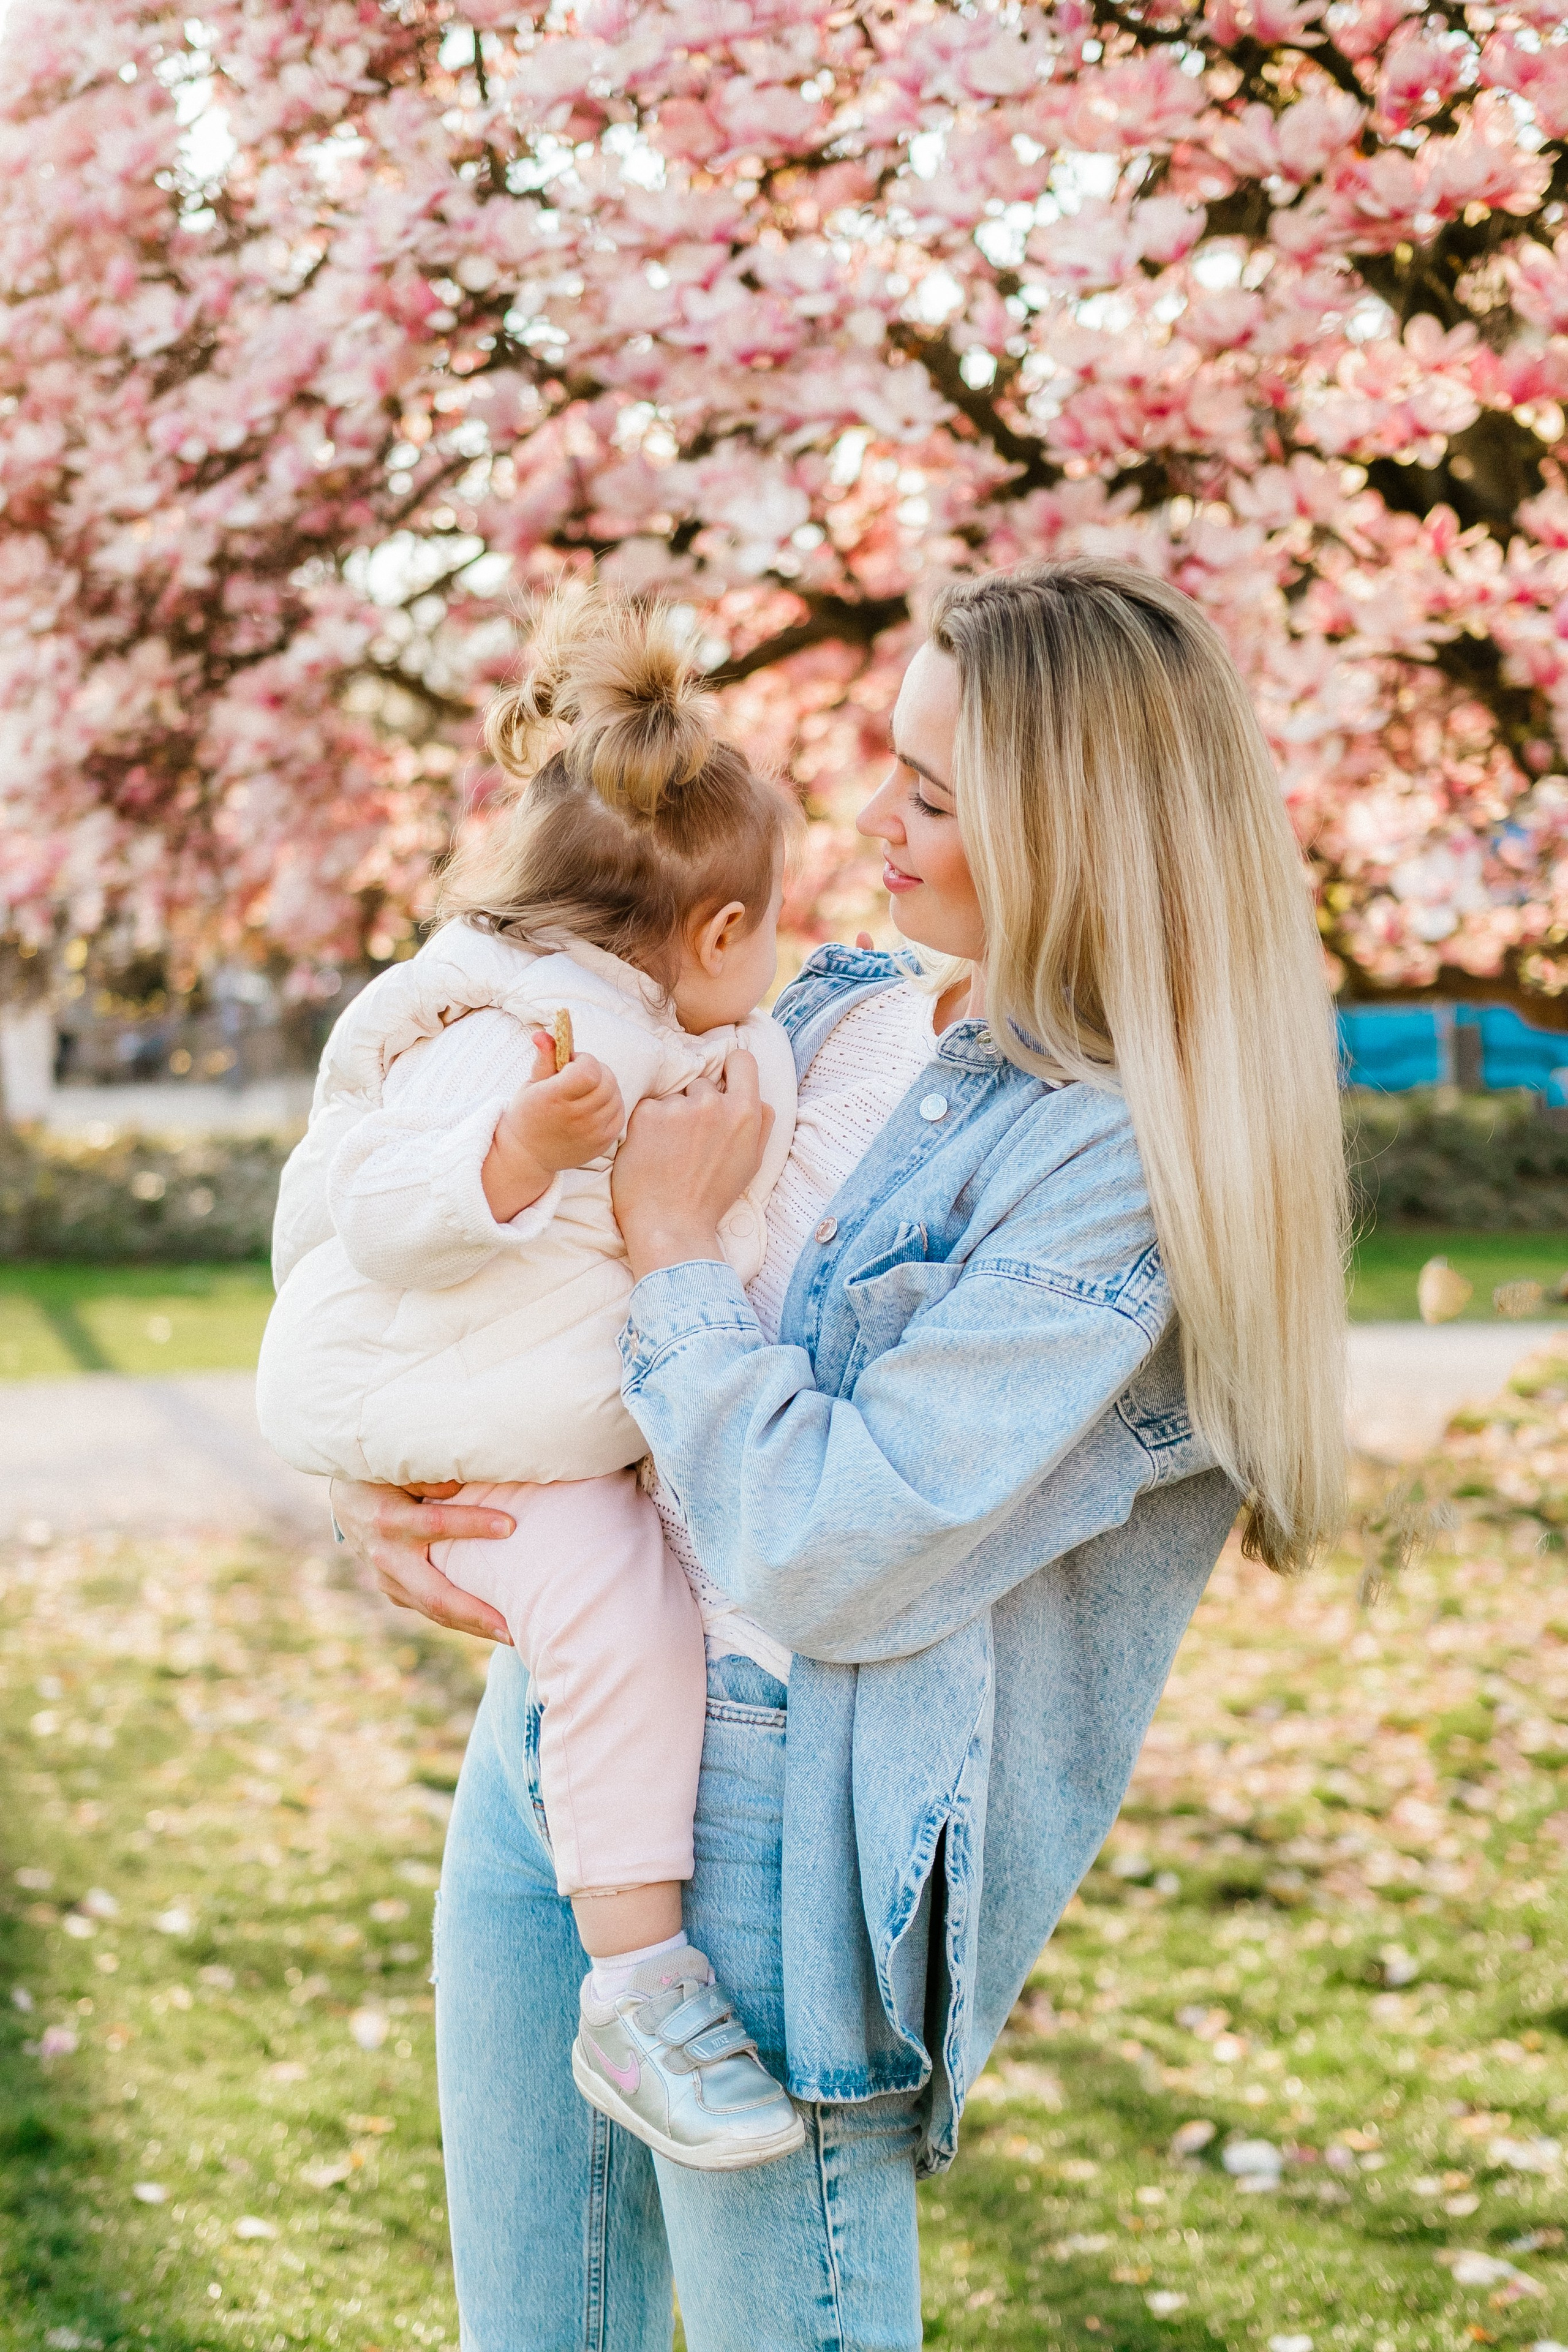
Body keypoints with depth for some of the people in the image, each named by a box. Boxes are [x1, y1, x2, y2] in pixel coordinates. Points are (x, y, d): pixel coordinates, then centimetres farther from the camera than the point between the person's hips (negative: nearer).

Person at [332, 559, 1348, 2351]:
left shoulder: (1118, 1171, -17)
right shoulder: (828, 1014, 7)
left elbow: (832, 1563, -23)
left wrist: (675, 1248, -13)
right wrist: (378, 1468, 0)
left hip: (779, 1816, -8)